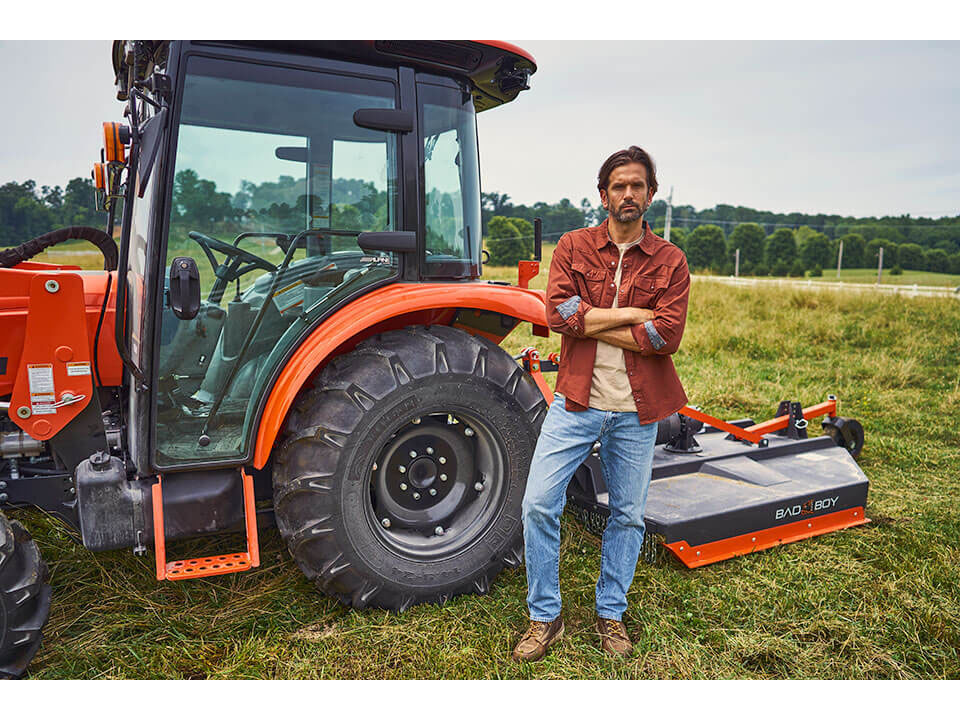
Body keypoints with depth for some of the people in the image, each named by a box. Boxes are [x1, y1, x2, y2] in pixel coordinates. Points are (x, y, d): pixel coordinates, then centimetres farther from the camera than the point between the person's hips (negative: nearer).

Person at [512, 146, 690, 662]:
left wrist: (590, 323, -12)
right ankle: (544, 618, 16)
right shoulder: (573, 246, 3)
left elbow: (667, 336, -12)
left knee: (628, 516, 11)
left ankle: (610, 614, 33)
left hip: (636, 411, 1)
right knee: (539, 505, -5)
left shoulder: (670, 261, 2)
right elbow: (558, 313, -13)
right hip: (577, 401, -1)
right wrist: (631, 315, -13)